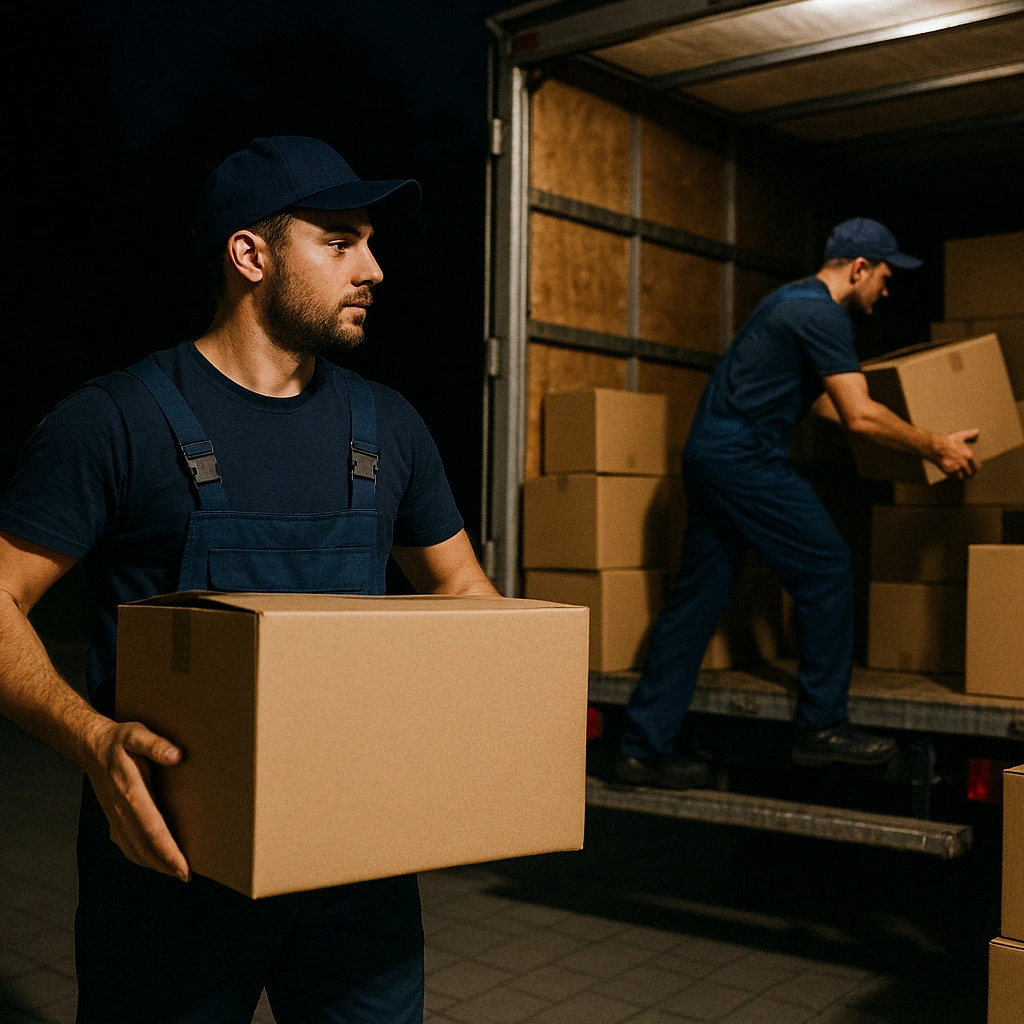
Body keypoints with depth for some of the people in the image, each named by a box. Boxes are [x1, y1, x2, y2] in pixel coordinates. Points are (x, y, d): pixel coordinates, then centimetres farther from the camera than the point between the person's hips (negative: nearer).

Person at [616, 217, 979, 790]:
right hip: (747, 460, -10)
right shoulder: (823, 315, -10)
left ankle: (645, 748, 10)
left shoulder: (793, 301, 23)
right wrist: (936, 448, -5)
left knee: (698, 597, 8)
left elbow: (820, 400, 33)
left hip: (708, 457, 10)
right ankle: (822, 727, 8)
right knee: (827, 572, -1)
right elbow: (861, 417, -17)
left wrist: (917, 438, 35)